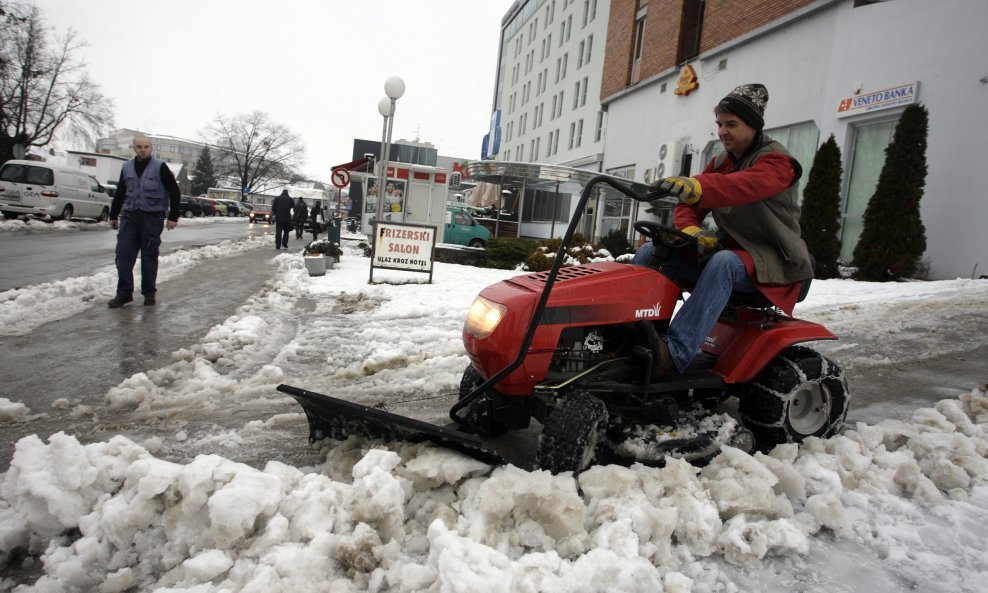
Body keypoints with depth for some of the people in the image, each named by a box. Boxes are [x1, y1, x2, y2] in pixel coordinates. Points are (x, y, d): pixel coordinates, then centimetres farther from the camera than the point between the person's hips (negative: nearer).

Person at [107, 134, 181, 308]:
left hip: (152, 217, -4)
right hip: (129, 216, 4)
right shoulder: (126, 167, 11)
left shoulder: (160, 167, -3)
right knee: (123, 255, -1)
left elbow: (175, 192, -3)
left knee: (149, 257, 2)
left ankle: (149, 293, 14)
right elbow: (119, 193, 20)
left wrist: (173, 217, -7)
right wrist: (113, 215, 19)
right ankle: (124, 293, 7)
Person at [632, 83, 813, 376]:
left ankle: (675, 352, -49)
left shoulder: (776, 162, -10)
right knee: (650, 252, -11)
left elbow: (742, 186, -34)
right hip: (728, 249, 7)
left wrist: (693, 186, -52)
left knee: (724, 262, -41)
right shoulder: (720, 163, 14)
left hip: (771, 260, -7)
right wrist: (692, 232, -17)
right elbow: (688, 207, 7)